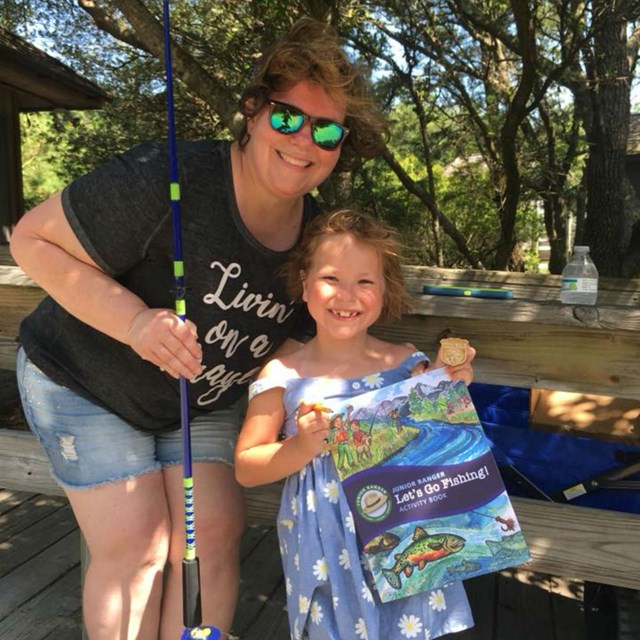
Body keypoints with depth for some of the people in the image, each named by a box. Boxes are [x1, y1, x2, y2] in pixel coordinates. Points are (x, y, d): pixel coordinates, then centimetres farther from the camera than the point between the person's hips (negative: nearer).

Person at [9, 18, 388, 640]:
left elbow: (289, 347, 0)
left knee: (213, 533, 0)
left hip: (201, 402, 5)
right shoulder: (170, 177, -30)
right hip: (85, 384, -4)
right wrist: (134, 320, -35)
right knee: (136, 544, -5)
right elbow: (34, 239, -23)